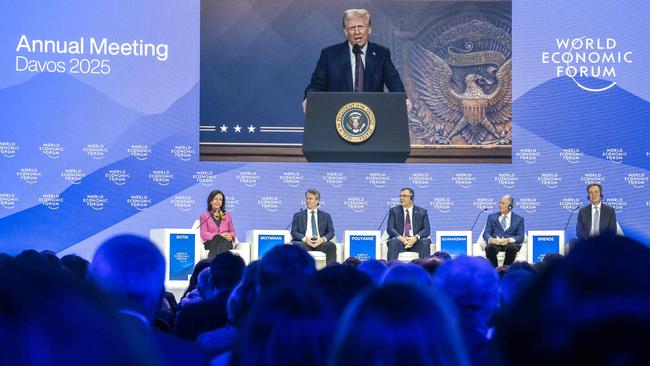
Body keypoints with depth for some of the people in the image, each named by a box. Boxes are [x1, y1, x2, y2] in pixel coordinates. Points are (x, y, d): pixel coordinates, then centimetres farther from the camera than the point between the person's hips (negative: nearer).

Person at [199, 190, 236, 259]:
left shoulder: (227, 216, 23)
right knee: (218, 238, -39)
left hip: (226, 243, 2)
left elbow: (232, 232, 23)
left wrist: (230, 236, -5)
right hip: (210, 243, -2)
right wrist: (218, 235, -14)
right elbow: (203, 234, 3)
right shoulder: (204, 216, 14)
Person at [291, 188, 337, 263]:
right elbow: (294, 232, 7)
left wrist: (323, 239, -13)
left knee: (331, 245, -31)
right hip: (303, 242, -1)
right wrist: (304, 238, -14)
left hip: (320, 243, 1)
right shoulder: (298, 215, 18)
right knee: (298, 246, -36)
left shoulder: (326, 216, 20)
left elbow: (331, 232, 11)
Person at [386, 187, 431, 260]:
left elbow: (427, 229, 1)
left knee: (425, 241, -31)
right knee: (394, 241, -34)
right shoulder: (394, 211, 12)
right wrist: (400, 238, -21)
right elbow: (390, 228, 0)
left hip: (416, 242, 0)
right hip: (399, 241, 0)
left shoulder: (422, 212, 12)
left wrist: (416, 238, -20)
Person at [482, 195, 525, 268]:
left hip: (510, 243, -1)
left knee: (512, 247, -38)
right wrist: (491, 239, -18)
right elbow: (486, 233, 8)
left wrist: (509, 240, -18)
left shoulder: (519, 219, 15)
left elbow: (520, 237, 4)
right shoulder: (492, 217, 19)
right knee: (489, 247, -35)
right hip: (495, 243, 1)